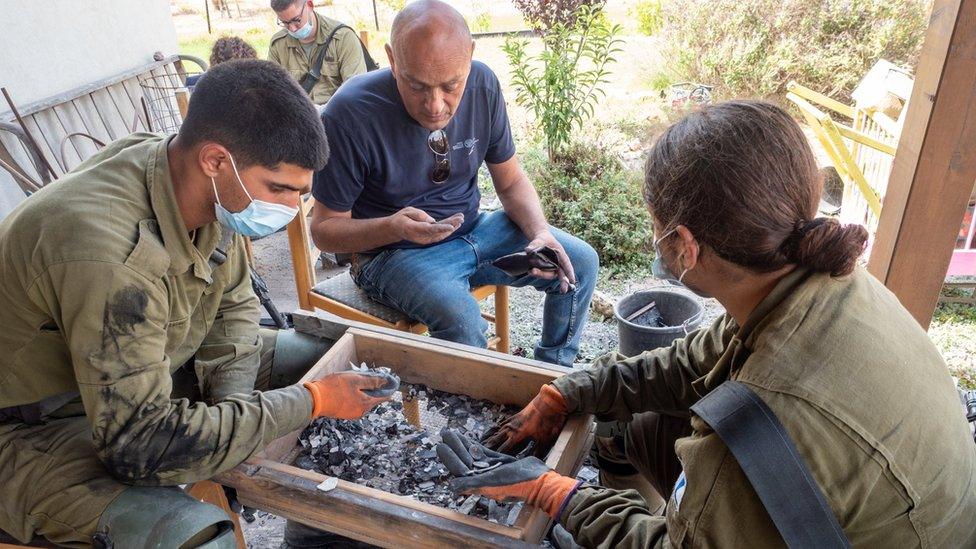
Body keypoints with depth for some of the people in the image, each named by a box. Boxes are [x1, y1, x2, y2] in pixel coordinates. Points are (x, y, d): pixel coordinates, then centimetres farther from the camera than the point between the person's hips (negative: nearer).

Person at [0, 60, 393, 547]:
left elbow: (233, 306, 4)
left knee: (335, 358, 1)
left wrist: (230, 402, -13)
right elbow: (140, 444, -34)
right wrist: (311, 402, -28)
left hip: (148, 375, 8)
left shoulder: (209, 190, -12)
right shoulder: (112, 250, -36)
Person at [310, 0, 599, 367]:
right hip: (394, 251, -5)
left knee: (581, 262, -3)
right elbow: (324, 231, -14)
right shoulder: (349, 114, -23)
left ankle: (554, 373, 19)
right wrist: (392, 227, -33)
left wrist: (540, 233, -16)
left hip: (473, 229, 6)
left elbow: (510, 182, 3)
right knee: (460, 316, -34)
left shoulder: (483, 85, -8)